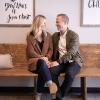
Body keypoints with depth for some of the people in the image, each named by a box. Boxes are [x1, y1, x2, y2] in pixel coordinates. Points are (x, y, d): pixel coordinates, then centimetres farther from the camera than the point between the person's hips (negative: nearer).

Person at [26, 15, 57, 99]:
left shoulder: (48, 36, 12)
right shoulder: (30, 37, 3)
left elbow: (51, 50, 6)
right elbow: (31, 52, -5)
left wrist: (46, 58, -14)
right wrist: (41, 58, -19)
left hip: (45, 61, 2)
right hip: (34, 61, -1)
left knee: (42, 70, -33)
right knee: (42, 62, -37)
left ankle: (39, 93, -22)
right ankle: (50, 83, -52)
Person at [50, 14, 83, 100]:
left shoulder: (74, 35, -7)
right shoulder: (55, 35, 11)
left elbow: (71, 53, -17)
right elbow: (53, 50, 16)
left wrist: (58, 62, -23)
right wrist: (55, 61, -2)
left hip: (73, 61, -4)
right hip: (60, 62, 4)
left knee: (69, 73, -35)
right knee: (52, 71, -28)